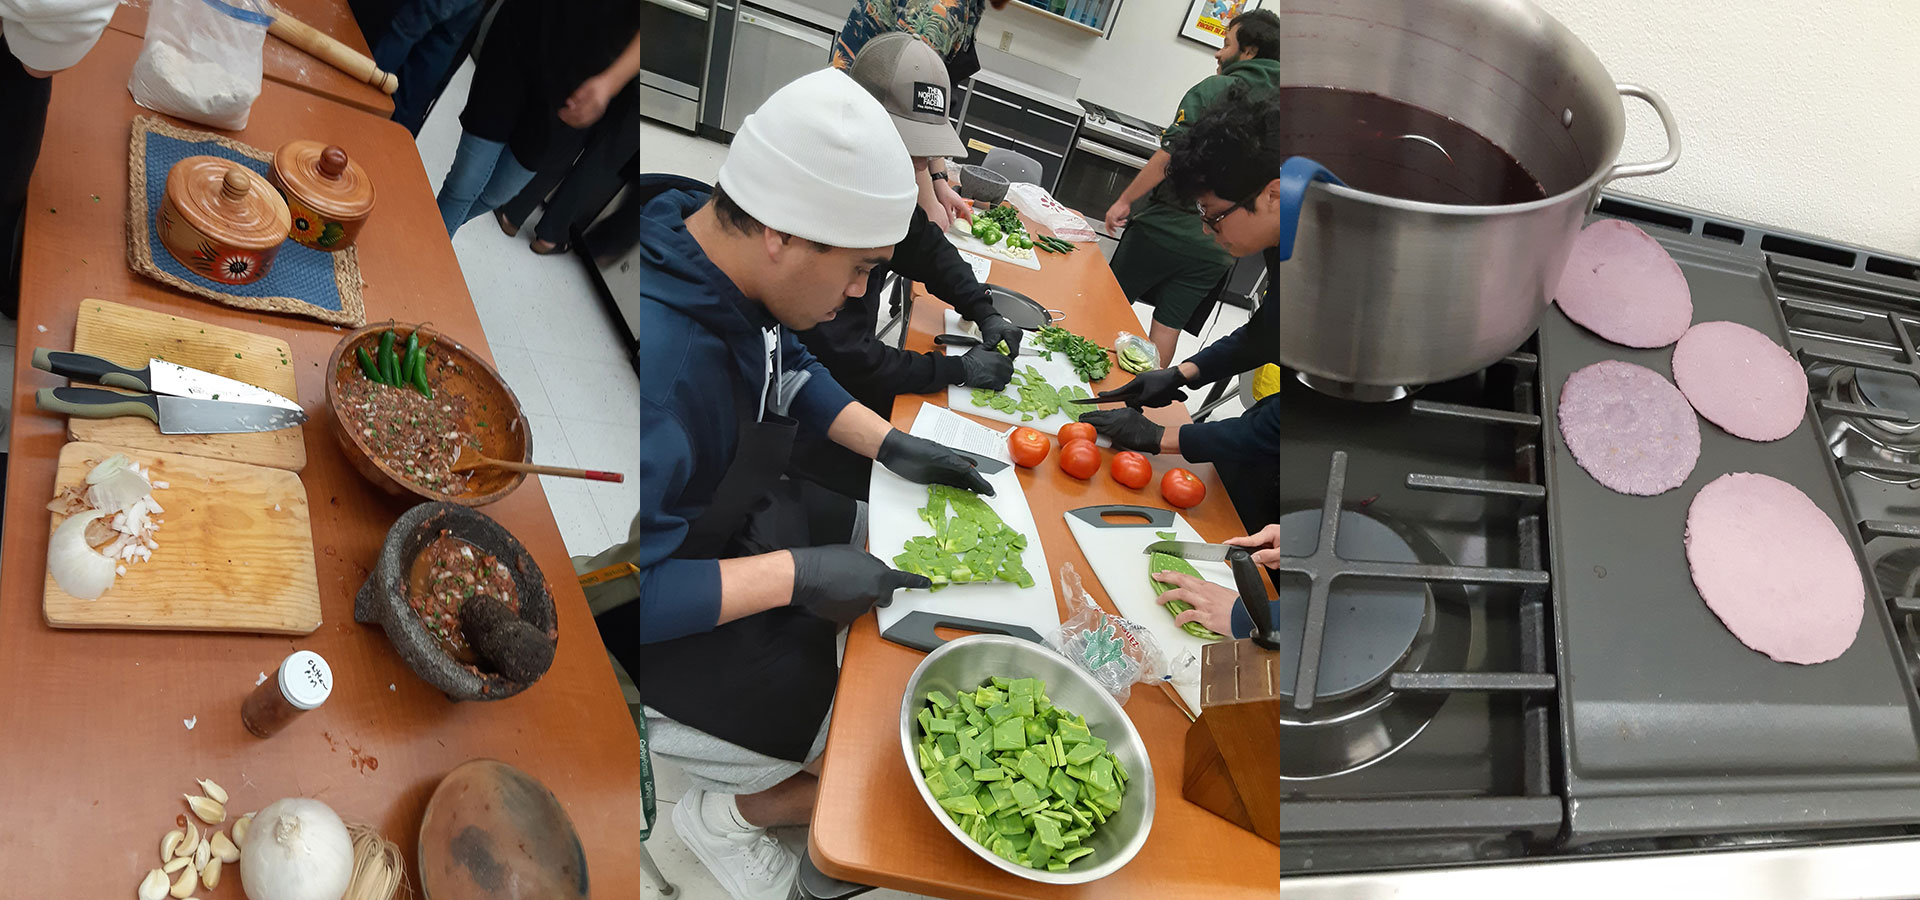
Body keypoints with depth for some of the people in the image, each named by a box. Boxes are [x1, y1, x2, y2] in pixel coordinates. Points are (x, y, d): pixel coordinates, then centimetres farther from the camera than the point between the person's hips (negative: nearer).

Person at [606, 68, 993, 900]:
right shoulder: (660, 359, -38)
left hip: (738, 521, 9)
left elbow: (791, 372, 12)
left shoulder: (731, 263, -10)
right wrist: (799, 573, -30)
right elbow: (631, 593, -35)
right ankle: (724, 816, 16)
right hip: (663, 625, -9)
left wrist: (891, 445, 2)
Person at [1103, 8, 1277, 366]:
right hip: (1218, 252, 5)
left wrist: (1125, 200, -11)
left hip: (1167, 227, -5)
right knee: (1168, 325, 10)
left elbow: (1171, 154, -18)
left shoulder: (1215, 89, -12)